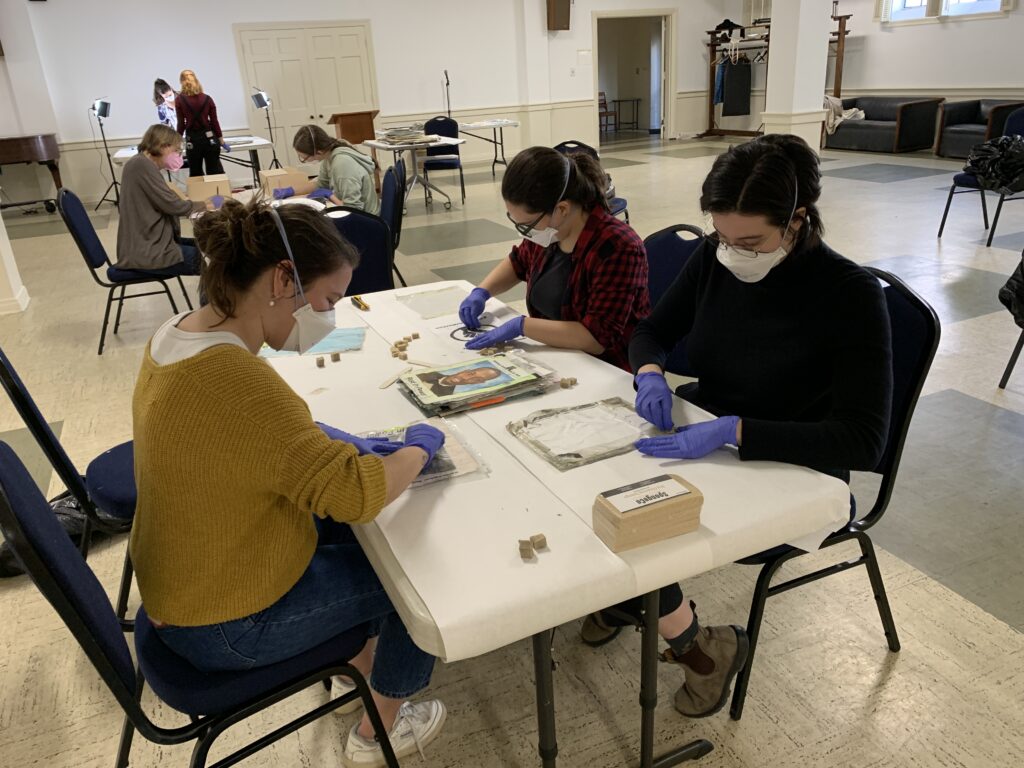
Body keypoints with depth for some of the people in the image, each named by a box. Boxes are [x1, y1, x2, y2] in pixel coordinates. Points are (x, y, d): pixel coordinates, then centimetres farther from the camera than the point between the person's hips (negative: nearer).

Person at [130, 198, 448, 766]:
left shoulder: (179, 334, -4)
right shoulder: (232, 377, -35)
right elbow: (356, 493, -35)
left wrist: (338, 442, -2)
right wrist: (419, 447, -17)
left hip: (188, 582, 9)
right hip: (227, 624, -9)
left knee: (363, 533, 20)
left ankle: (359, 658, 40)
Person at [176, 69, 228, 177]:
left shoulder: (180, 100, -3)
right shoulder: (207, 99, 2)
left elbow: (181, 124, -4)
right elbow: (214, 122, 2)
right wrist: (221, 141, 10)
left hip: (192, 139, -2)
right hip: (209, 137, 2)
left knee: (196, 175, 8)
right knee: (216, 172, 4)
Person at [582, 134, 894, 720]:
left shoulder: (850, 295, -22)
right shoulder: (714, 258, -7)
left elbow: (863, 441, -27)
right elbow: (654, 331, 7)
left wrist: (732, 430, -37)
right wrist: (651, 374, -17)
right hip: (701, 437, 6)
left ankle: (702, 647, 7)